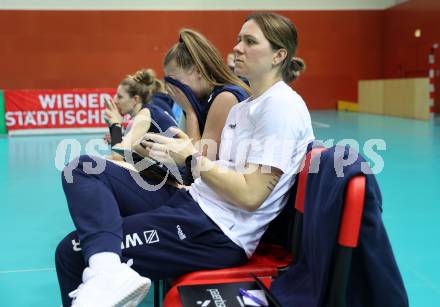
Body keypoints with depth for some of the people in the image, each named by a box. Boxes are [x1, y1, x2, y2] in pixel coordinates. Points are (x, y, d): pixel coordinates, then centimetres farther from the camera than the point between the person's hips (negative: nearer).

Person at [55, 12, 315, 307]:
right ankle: (107, 271, -17)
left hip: (217, 233, -10)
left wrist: (191, 159, -12)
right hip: (190, 203, 10)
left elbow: (250, 195, -18)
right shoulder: (243, 107, 18)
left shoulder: (282, 106, -11)